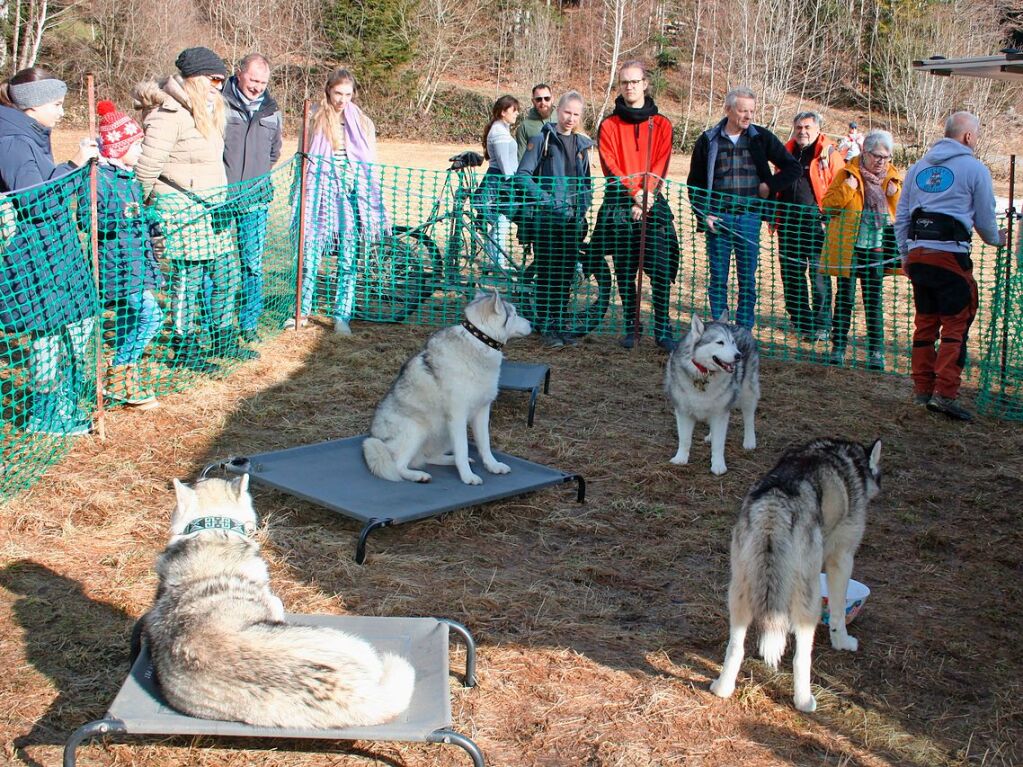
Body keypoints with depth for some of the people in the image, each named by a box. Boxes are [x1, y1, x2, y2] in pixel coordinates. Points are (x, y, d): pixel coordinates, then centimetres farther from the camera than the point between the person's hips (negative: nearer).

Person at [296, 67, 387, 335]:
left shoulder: (362, 122, 7)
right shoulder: (315, 119, 4)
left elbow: (370, 165, 10)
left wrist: (375, 208, 6)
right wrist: (303, 198, 5)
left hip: (351, 195, 1)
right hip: (320, 193, -1)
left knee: (348, 258, 0)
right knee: (310, 254, -1)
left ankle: (342, 316, 6)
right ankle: (302, 311, 13)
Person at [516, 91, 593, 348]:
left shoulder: (582, 144, 14)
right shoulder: (542, 139, -2)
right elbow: (523, 174, -6)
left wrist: (583, 207, 7)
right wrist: (545, 199, -16)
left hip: (573, 220, 5)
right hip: (546, 218, -5)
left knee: (566, 274, 8)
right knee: (546, 273, -3)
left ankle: (559, 322, 18)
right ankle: (546, 325, 3)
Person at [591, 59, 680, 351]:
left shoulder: (661, 124, 9)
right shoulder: (609, 125, 8)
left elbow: (660, 167, 1)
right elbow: (610, 165, -2)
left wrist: (646, 198, -13)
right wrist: (634, 192, -15)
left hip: (653, 205, -1)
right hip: (619, 205, 1)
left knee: (661, 272, -8)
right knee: (625, 272, 4)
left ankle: (663, 329, -2)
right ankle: (631, 328, 13)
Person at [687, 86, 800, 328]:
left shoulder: (761, 138, 4)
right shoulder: (709, 140, 3)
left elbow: (792, 167, 11)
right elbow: (695, 184, 8)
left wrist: (770, 186, -2)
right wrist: (704, 215, -2)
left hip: (749, 218, 0)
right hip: (718, 219, 0)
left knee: (747, 279, 4)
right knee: (718, 278, 4)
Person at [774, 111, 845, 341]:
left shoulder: (829, 154, -1)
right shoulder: (787, 152, 15)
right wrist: (775, 216, 17)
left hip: (816, 221, -5)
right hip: (789, 223, 6)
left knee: (819, 275, -4)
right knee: (791, 273, 10)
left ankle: (821, 325, 3)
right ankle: (800, 320, 23)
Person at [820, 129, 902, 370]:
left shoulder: (892, 177, 11)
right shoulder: (847, 174, 1)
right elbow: (827, 206, -5)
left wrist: (895, 192, -4)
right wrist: (847, 188, -17)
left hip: (876, 248, 2)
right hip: (848, 248, -2)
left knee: (874, 301, 5)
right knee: (845, 298, 4)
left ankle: (876, 352, 10)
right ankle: (838, 348, 12)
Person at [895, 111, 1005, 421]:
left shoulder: (918, 167, 14)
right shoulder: (974, 168, -1)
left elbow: (901, 216, 15)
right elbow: (985, 219, 4)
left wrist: (905, 255, 21)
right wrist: (997, 240, 24)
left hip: (916, 254, 6)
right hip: (950, 255, -6)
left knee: (925, 322, 14)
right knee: (955, 325, -2)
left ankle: (922, 388, 18)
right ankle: (945, 393, -7)